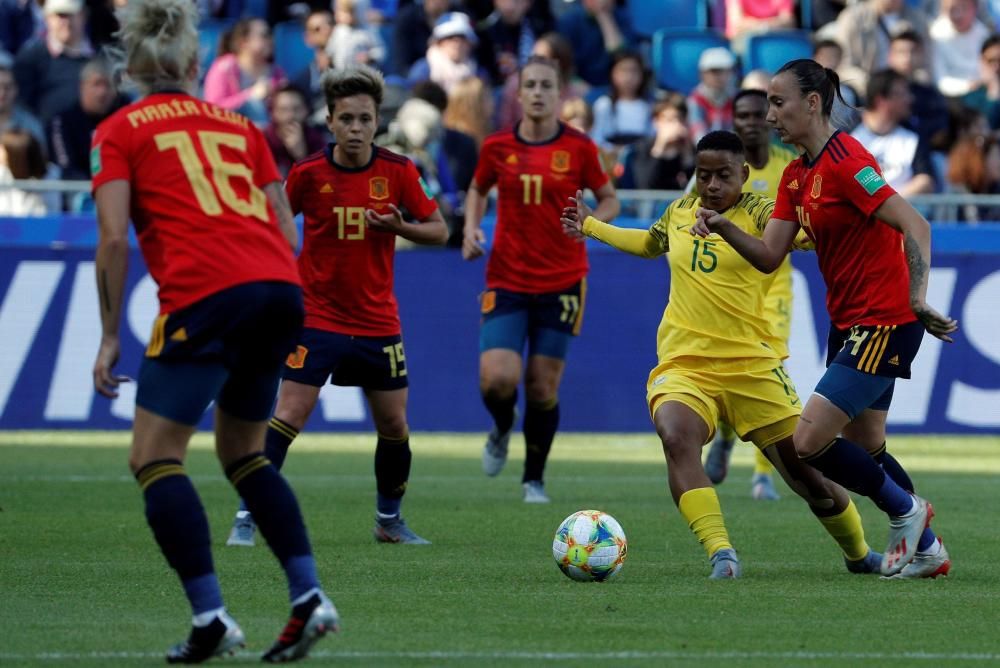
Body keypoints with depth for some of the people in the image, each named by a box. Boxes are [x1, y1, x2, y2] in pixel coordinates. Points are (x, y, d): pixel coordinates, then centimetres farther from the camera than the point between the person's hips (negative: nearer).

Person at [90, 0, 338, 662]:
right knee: (243, 453, 22)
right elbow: (287, 230, 18)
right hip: (280, 287, 6)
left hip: (205, 296, -6)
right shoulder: (240, 125, 23)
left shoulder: (120, 131, 10)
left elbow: (114, 238, -1)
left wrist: (110, 336, 4)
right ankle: (310, 597, 8)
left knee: (155, 458, 2)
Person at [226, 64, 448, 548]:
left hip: (378, 322, 2)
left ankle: (389, 520, 24)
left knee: (394, 426, 5)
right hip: (317, 319, -2)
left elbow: (438, 230, 3)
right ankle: (247, 517, -7)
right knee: (288, 417, -11)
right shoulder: (308, 173, -8)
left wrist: (398, 228, -16)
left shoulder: (397, 172, -4)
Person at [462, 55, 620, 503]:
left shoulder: (579, 148, -3)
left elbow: (609, 200, 8)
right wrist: (471, 228, 2)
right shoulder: (497, 146, 1)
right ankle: (503, 428, 22)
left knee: (543, 388, 0)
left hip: (562, 282, -1)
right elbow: (478, 190, 20)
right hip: (506, 279, 1)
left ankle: (534, 478, 21)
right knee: (496, 379, -15)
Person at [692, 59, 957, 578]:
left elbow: (915, 227, -24)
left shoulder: (846, 161, -18)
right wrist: (724, 228, -10)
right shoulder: (797, 174, 10)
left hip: (884, 323, -9)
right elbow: (769, 256, 7)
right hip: (848, 322, 9)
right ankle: (925, 549, 26)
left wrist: (917, 299, -34)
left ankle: (905, 509, 7)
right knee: (866, 451, 14)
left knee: (809, 442, -13)